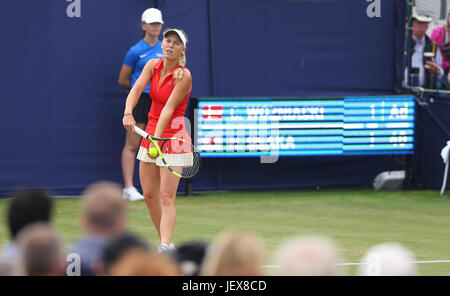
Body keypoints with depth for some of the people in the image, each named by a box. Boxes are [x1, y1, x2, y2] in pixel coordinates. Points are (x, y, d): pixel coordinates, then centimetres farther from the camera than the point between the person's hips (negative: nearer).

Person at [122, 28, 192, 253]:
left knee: (167, 197, -15)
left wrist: (157, 138, -29)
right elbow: (137, 89, -12)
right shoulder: (152, 66, 2)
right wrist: (128, 113, -31)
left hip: (172, 137, -7)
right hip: (151, 134, 7)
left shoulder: (183, 76, -14)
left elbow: (168, 108, -22)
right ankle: (165, 241, 18)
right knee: (149, 195, 8)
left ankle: (166, 246, -21)